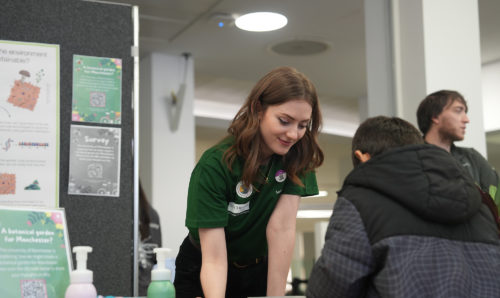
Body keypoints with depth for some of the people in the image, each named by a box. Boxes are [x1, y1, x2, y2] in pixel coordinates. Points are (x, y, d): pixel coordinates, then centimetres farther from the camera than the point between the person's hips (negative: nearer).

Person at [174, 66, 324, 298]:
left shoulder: (297, 156, -16)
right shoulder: (215, 165, -27)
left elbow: (281, 228, -22)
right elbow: (213, 259, -31)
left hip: (261, 269, 3)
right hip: (202, 276, -3)